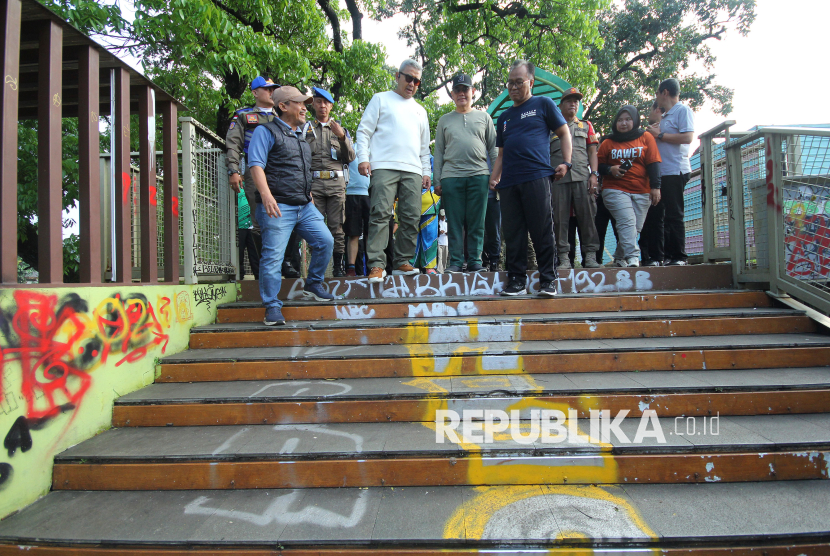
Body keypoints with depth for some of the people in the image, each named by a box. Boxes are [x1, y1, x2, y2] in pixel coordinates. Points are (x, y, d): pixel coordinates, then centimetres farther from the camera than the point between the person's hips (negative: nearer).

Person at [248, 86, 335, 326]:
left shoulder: (301, 136, 24)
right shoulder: (266, 131, 1)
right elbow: (256, 165, -11)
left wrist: (309, 197, 25)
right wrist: (266, 195, -25)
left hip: (305, 206, 7)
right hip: (278, 207, -7)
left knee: (325, 241, -1)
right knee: (273, 256, -9)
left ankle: (313, 285, 18)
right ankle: (272, 307, 0)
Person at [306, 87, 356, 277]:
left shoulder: (341, 129, 21)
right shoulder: (306, 129, 17)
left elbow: (350, 157, 10)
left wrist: (342, 137, -5)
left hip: (336, 183, 1)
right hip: (314, 182, 0)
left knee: (337, 227, -2)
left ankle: (338, 265, 3)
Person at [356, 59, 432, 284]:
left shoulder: (420, 110, 28)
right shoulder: (381, 99, 15)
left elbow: (424, 146, 28)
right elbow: (364, 131, 7)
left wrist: (426, 171, 17)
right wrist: (363, 158, -7)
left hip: (413, 170, 5)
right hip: (384, 167, -5)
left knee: (411, 217, -1)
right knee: (380, 214, -15)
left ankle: (402, 261, 8)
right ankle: (377, 264, -16)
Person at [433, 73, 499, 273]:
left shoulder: (484, 117, 17)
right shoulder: (444, 120, 18)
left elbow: (493, 148, 14)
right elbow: (439, 152, 15)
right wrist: (437, 180, 6)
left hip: (479, 175, 0)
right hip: (451, 176, 1)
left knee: (477, 223, -1)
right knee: (454, 223, -1)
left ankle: (474, 261, 6)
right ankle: (455, 262, 5)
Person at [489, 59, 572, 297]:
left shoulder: (543, 104, 12)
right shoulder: (504, 117, 25)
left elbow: (564, 133, 9)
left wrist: (566, 163, -4)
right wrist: (494, 178, 11)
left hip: (536, 177, -5)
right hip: (509, 182, 5)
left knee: (542, 232, -6)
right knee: (512, 234, 3)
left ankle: (548, 281, 3)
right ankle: (517, 281, 10)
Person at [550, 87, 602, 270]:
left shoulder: (586, 125, 21)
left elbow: (592, 152, 13)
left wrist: (594, 174, -1)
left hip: (582, 177, 0)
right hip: (558, 178, 0)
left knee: (587, 215, -6)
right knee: (560, 218, -4)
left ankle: (590, 255, -2)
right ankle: (564, 257, -2)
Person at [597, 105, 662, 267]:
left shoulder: (646, 138, 10)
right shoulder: (608, 143, 10)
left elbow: (653, 163, 4)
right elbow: (598, 165, 12)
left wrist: (655, 187, -4)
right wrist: (610, 170, -10)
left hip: (642, 192, 2)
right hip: (615, 190, -2)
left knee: (635, 227, 2)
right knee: (627, 221, -20)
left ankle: (619, 257, 17)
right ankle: (632, 257, -23)